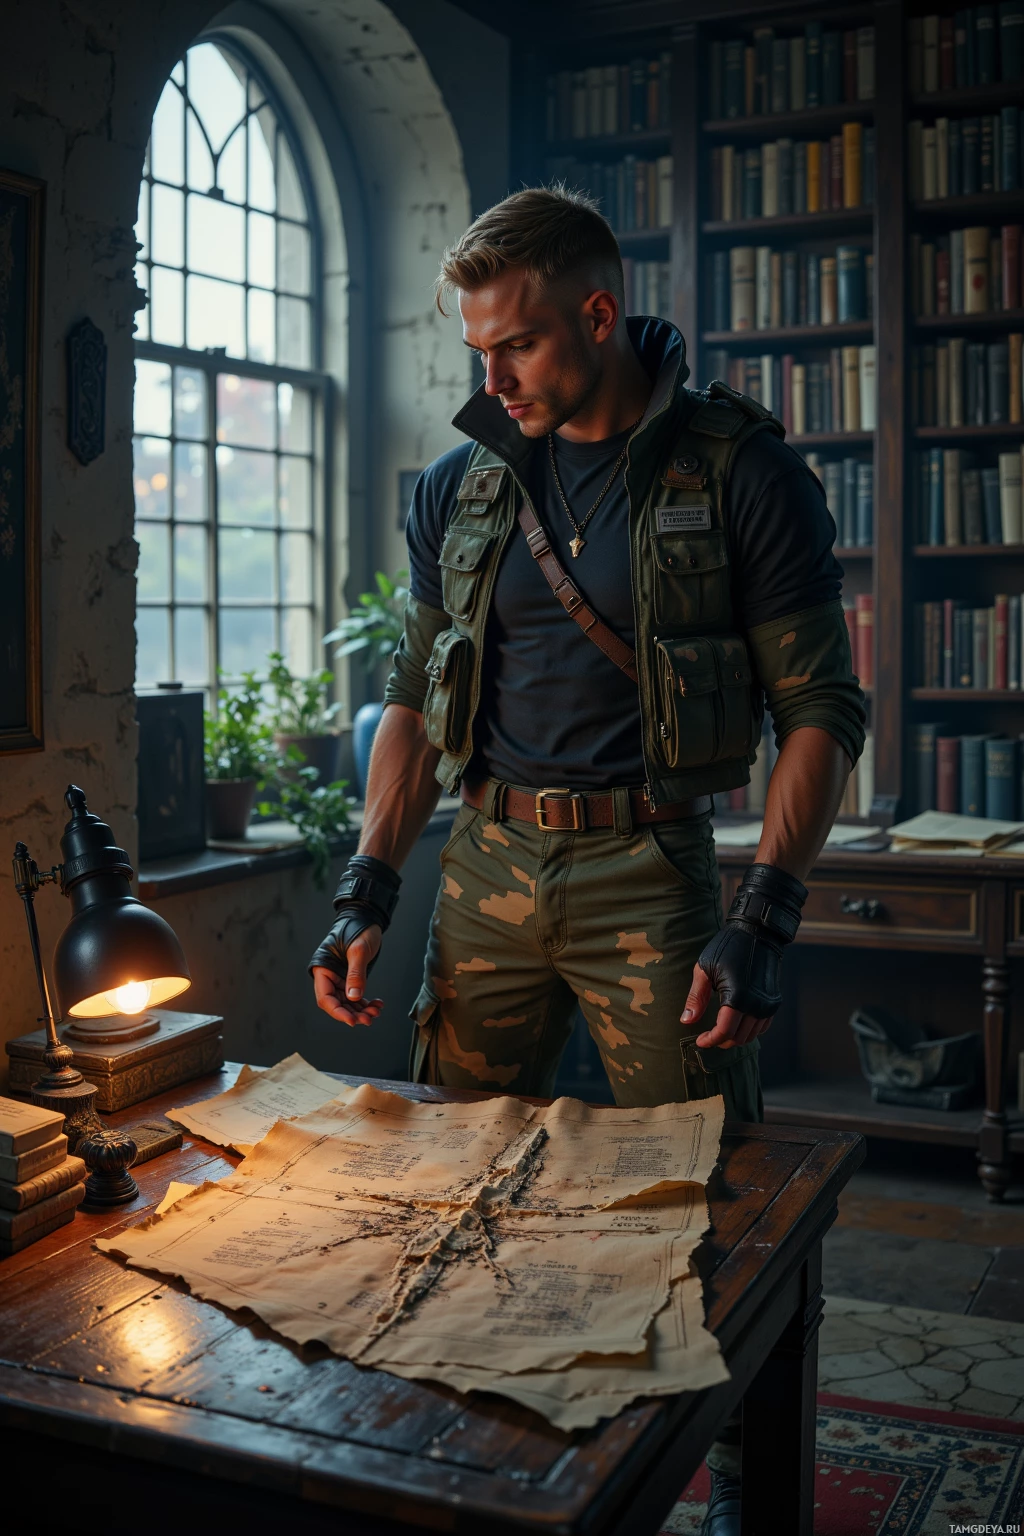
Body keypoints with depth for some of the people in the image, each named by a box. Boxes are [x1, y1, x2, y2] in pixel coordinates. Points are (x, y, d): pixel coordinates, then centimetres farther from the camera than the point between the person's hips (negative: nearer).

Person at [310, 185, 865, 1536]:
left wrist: (764, 922, -16)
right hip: (487, 863, 5)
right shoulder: (461, 486, 8)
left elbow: (821, 709, -6)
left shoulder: (738, 471, -6)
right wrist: (368, 893, 4)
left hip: (644, 867, -4)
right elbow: (418, 700, 13)